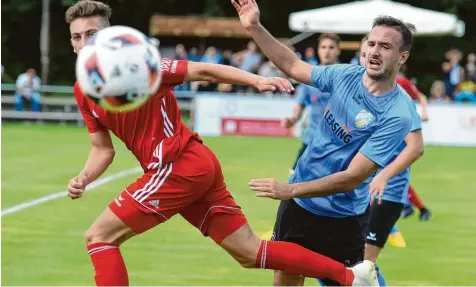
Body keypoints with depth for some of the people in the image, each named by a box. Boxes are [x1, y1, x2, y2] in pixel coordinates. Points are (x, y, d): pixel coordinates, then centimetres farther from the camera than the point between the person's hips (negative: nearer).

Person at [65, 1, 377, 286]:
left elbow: (202, 71, -12)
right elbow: (103, 149, 17)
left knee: (99, 237, -7)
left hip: (180, 165, -8)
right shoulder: (83, 91, 10)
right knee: (250, 253, 10)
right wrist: (84, 178, -3)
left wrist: (257, 80, -22)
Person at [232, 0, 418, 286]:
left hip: (343, 219, -5)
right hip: (299, 204, 6)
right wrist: (255, 28, 2)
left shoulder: (396, 115, -24)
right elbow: (293, 66, 11)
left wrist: (291, 190, -29)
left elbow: (353, 177, -27)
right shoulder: (347, 75, -7)